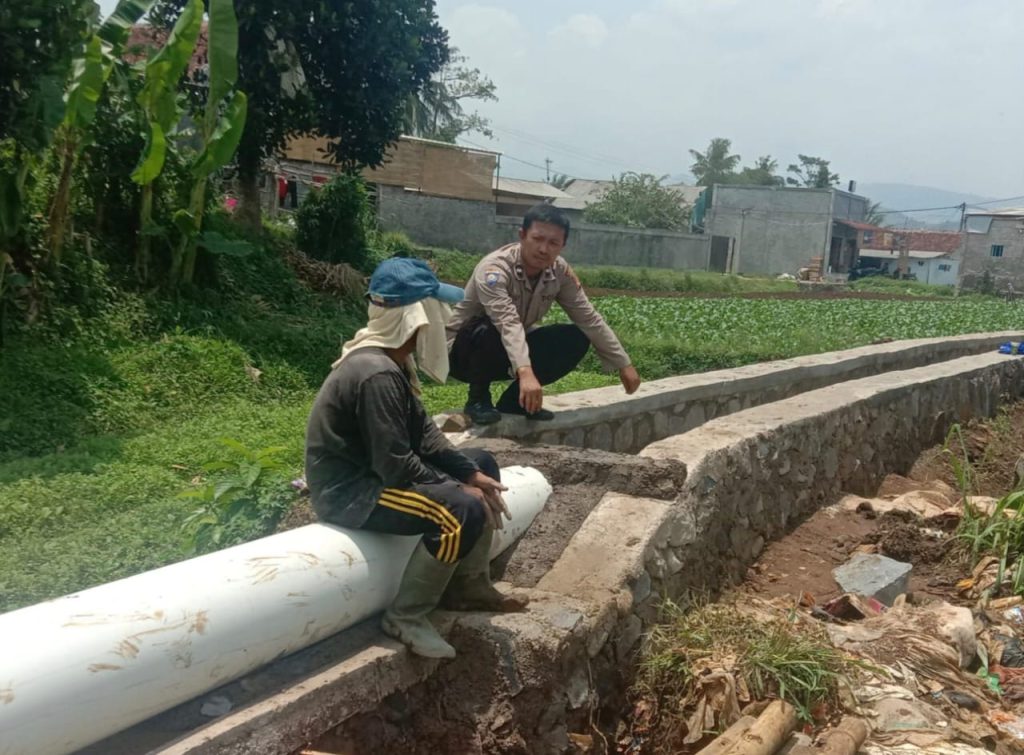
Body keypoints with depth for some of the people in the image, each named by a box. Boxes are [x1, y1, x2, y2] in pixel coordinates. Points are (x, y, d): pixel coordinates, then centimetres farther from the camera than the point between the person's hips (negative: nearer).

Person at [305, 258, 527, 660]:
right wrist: (458, 489, -15)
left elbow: (422, 433, 6)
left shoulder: (391, 360, 6)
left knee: (483, 464, 14)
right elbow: (395, 465, -27)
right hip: (348, 490, -11)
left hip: (373, 470, 11)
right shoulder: (377, 374, -26)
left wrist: (471, 475, -5)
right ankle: (406, 618, -11)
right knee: (463, 512, -29)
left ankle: (469, 586, 18)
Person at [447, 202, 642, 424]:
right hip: (465, 351, -6)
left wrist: (623, 364, -9)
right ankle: (478, 399, -10)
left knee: (577, 339, -12)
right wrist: (525, 372, -60)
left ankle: (514, 400, 0)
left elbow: (590, 320, -6)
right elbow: (508, 324, -45)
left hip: (513, 352, 6)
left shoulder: (560, 271, -11)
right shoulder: (495, 269, -30)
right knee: (487, 332, -38)